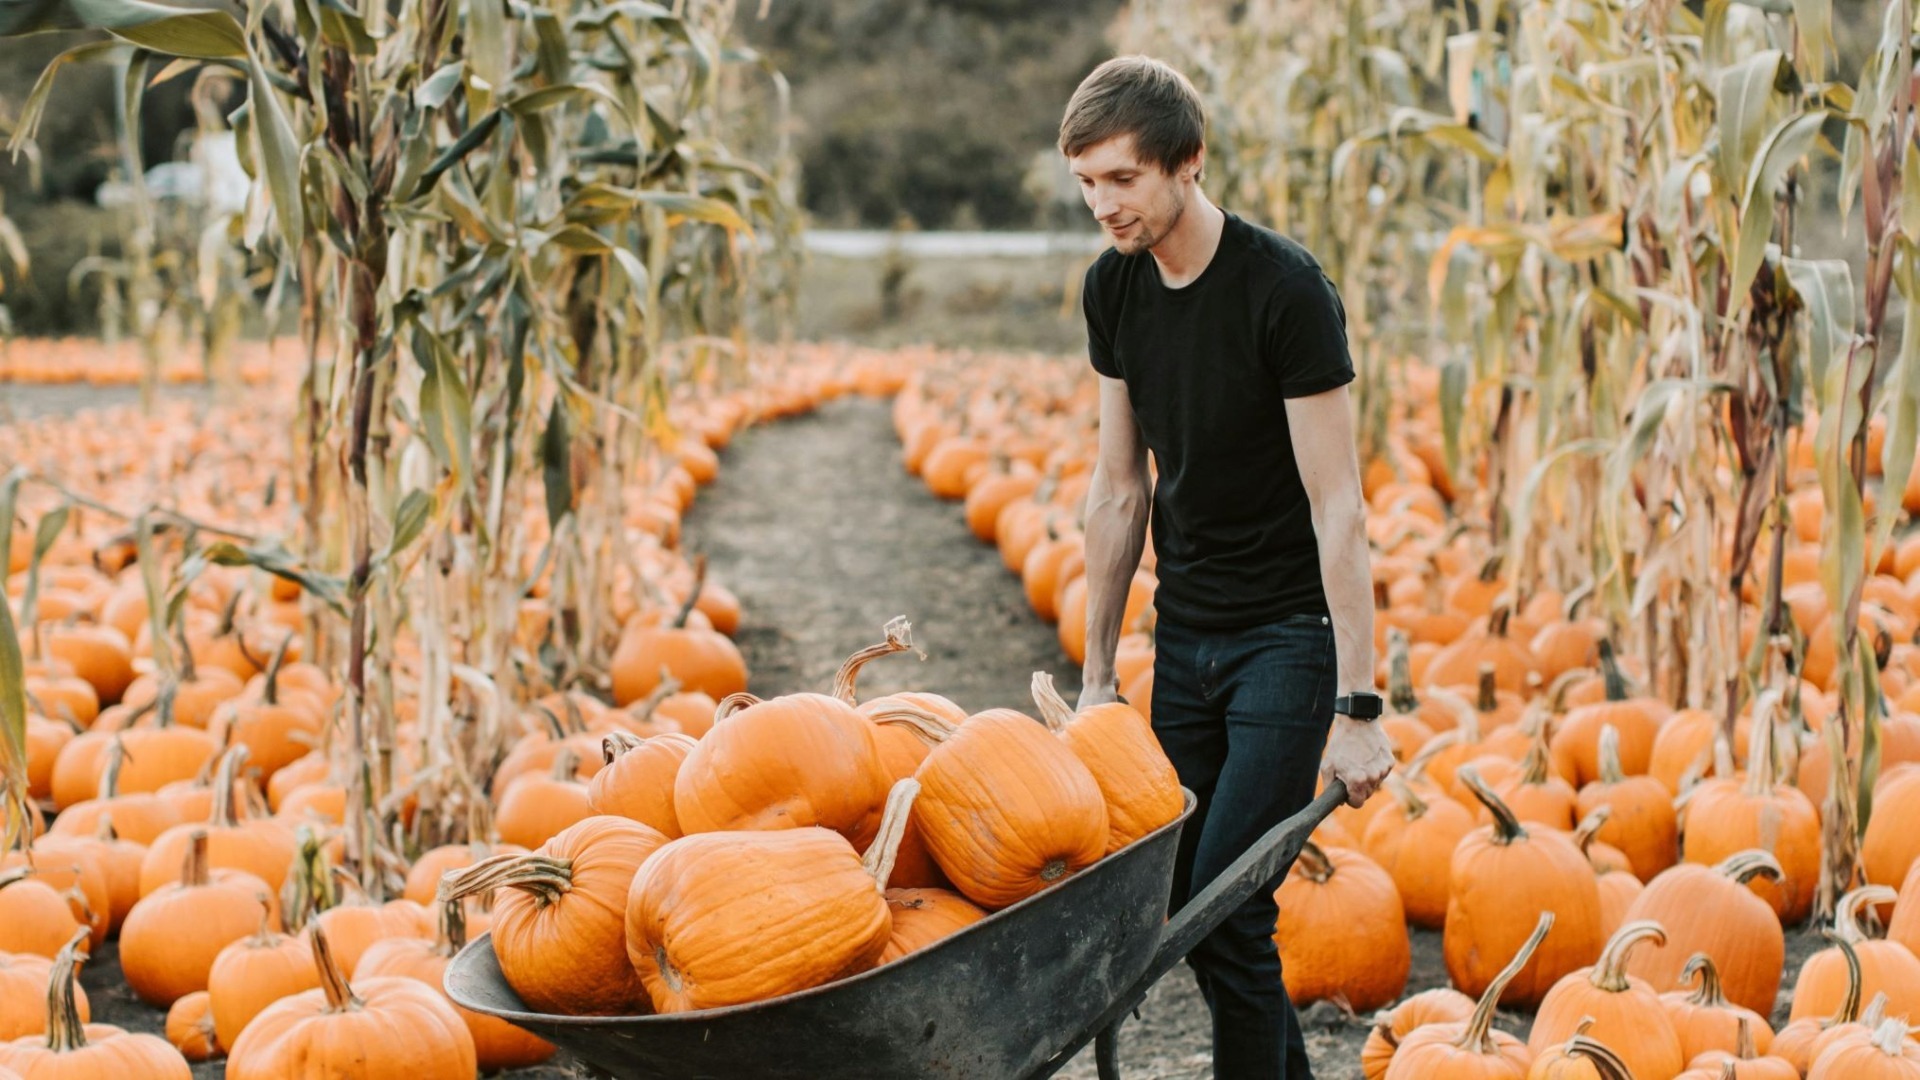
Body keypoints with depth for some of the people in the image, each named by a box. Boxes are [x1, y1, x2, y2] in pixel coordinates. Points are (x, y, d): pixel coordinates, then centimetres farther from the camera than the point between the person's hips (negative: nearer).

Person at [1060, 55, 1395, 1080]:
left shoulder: (1285, 289, -19)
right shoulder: (1113, 287, 1)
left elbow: (1337, 506, -18)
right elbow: (1119, 488, 9)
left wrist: (1355, 705, -19)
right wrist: (1097, 669, 10)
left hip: (1286, 637, -6)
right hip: (1184, 631, 7)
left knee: (1225, 909, -12)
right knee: (1186, 905, 8)